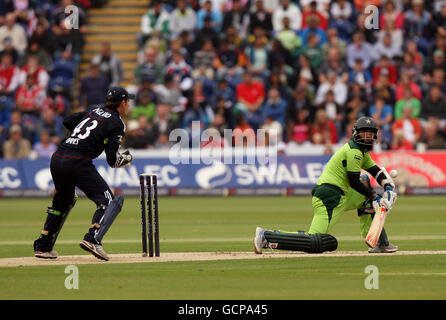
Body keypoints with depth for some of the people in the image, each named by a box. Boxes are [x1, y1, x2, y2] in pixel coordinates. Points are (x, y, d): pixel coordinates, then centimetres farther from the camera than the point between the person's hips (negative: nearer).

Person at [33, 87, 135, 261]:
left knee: (63, 201, 27)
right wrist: (126, 158, 16)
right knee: (108, 201, -4)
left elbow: (67, 121, 28)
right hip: (77, 162, -8)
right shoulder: (117, 123, 1)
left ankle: (42, 247, 27)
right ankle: (92, 240, -25)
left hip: (57, 158, 8)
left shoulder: (94, 110, 21)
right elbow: (112, 160, -4)